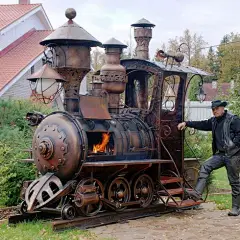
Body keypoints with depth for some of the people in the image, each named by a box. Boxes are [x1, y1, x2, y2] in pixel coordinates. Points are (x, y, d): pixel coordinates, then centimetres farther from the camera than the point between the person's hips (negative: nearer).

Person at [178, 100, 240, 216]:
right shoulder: (214, 121, 13)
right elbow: (202, 124, 13)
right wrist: (186, 123, 6)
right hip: (220, 154, 7)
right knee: (205, 167, -11)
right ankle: (197, 193, -17)